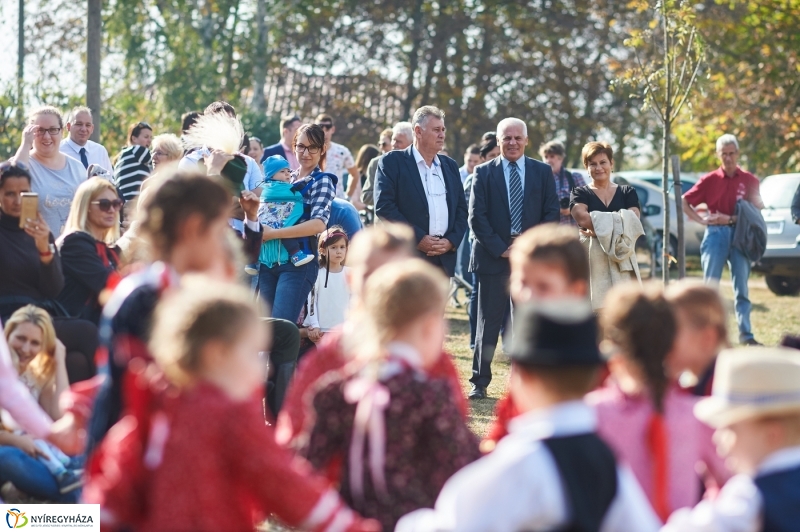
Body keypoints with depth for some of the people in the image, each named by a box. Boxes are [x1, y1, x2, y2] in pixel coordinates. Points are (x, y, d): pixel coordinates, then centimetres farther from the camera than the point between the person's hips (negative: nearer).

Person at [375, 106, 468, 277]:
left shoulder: (450, 165, 18)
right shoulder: (392, 162, 1)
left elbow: (461, 209, 17)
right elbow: (383, 206, -8)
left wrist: (451, 241, -1)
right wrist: (418, 238, -13)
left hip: (444, 259, 5)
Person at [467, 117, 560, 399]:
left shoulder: (542, 172, 9)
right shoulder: (484, 172, 5)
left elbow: (551, 213, 6)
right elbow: (476, 216, 0)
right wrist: (499, 248, -9)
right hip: (493, 257, -1)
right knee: (489, 322, 0)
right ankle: (480, 382, 7)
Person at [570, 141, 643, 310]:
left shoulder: (627, 192, 15)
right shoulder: (580, 194, 11)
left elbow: (633, 222, -3)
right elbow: (582, 218, -10)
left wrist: (597, 228, -12)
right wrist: (619, 222, -10)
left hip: (621, 262, 2)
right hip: (592, 261, -1)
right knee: (594, 307, -9)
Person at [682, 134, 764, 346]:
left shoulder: (749, 180, 3)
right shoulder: (710, 180, 3)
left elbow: (757, 209, -1)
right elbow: (684, 202, 5)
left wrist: (731, 219, -12)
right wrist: (702, 220, -7)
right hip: (716, 234, 0)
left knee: (742, 287, 2)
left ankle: (746, 333, 5)